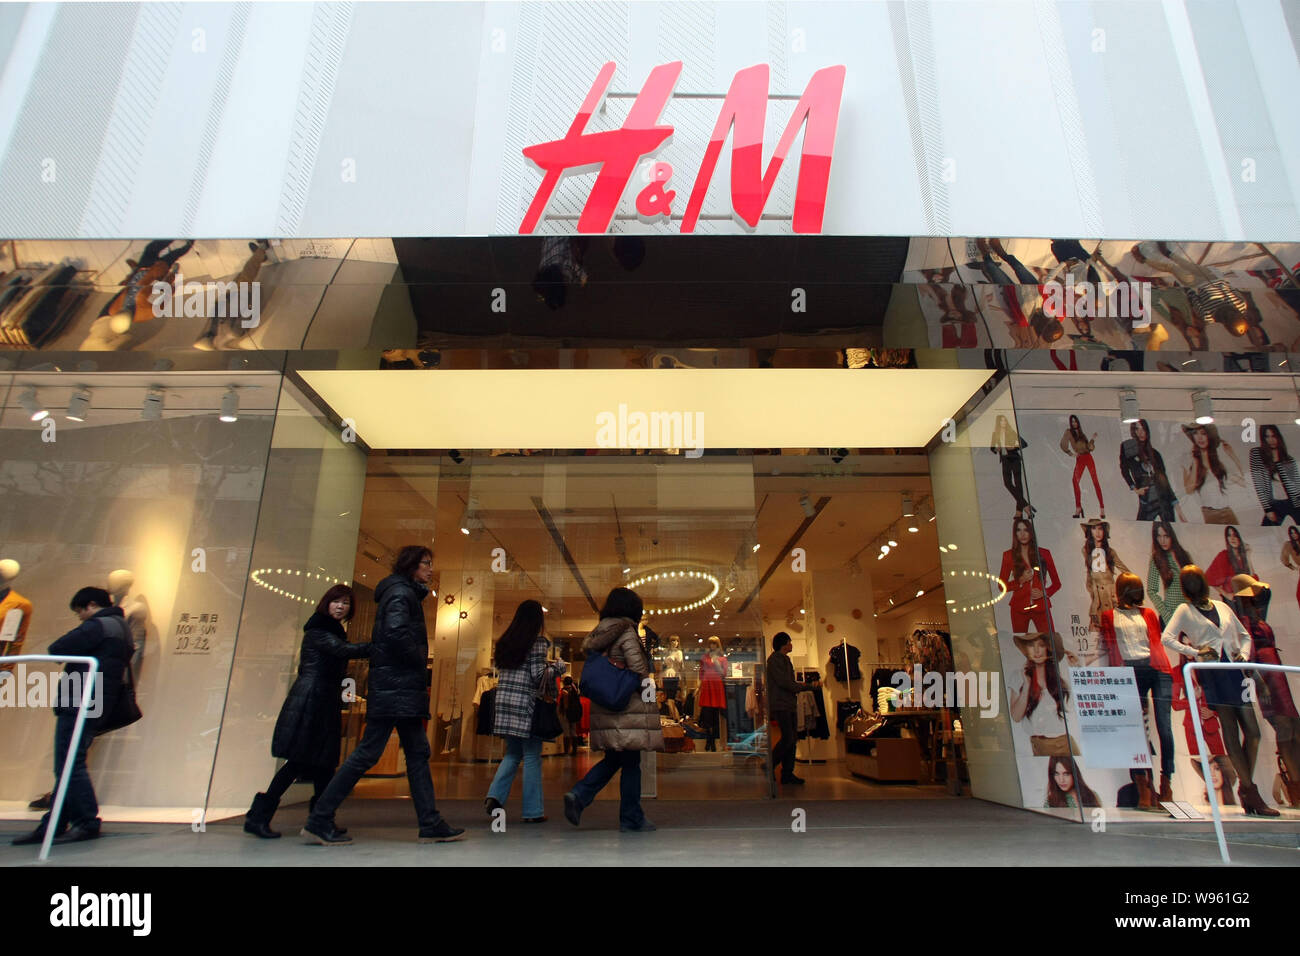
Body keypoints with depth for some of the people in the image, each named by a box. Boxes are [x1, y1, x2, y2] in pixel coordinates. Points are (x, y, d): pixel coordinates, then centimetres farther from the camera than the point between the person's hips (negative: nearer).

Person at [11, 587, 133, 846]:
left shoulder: (98, 626, -11)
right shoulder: (121, 627, 20)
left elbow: (56, 649, -14)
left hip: (79, 703, -10)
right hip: (97, 706, 10)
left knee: (69, 765, -7)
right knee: (68, 766, 12)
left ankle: (87, 823, -4)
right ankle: (51, 826, 16)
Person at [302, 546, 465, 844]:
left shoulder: (405, 593, 20)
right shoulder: (401, 593, -9)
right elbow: (396, 633, -25)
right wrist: (420, 662, -10)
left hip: (401, 688, 10)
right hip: (395, 686, -10)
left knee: (417, 753, 8)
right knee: (368, 752, -6)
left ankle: (431, 824, 10)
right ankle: (320, 820, 4)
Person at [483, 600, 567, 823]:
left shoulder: (505, 641, 13)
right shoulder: (538, 642, -7)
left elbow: (501, 671, 16)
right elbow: (538, 675, -13)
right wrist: (558, 667, 3)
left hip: (504, 702, 6)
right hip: (526, 704, -6)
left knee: (513, 753, 18)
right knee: (532, 756, 3)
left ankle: (495, 795, 3)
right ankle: (533, 811, 9)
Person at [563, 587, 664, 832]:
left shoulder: (598, 633, 10)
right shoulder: (626, 632, -12)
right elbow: (638, 667, -18)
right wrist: (647, 690, -1)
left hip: (604, 708, 8)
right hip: (628, 708, -7)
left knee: (613, 760, 17)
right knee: (631, 763, 3)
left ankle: (579, 795, 1)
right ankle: (632, 818, 12)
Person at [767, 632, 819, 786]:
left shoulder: (785, 659, 21)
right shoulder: (775, 659, -10)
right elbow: (783, 682, -18)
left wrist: (809, 685, 10)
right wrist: (808, 686, -11)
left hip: (788, 705, 10)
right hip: (779, 705, -10)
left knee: (792, 738, 7)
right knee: (787, 738, -13)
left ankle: (787, 773, 11)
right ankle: (768, 767, -2)